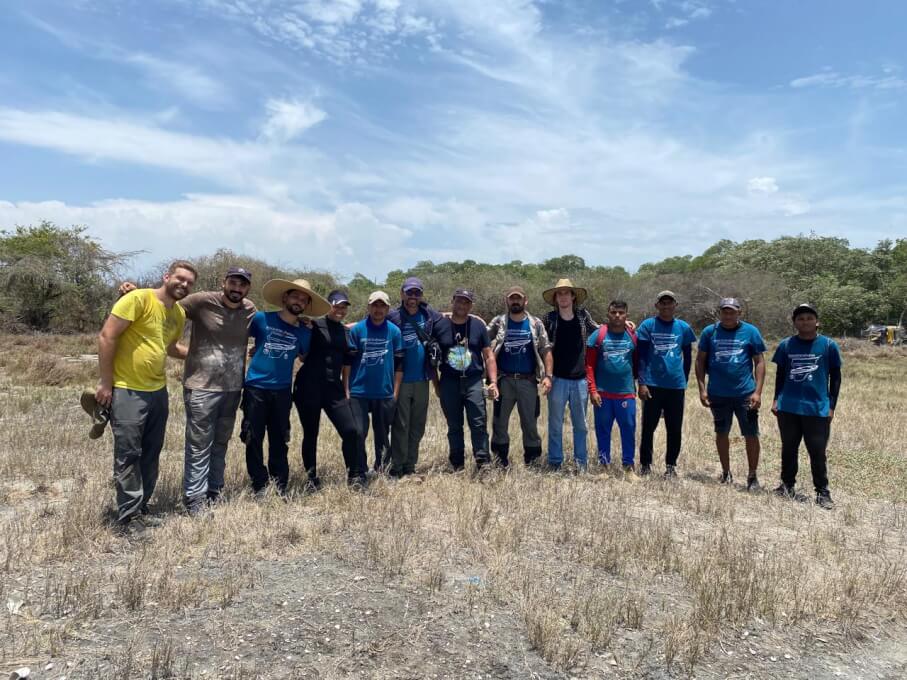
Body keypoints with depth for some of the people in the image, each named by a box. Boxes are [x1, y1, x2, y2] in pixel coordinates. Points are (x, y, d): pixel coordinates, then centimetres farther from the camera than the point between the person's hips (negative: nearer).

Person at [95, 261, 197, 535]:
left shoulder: (180, 314, 9)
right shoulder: (138, 298, -13)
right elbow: (106, 337, -15)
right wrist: (105, 383, -15)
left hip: (158, 391, 7)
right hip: (127, 391, -7)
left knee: (150, 454, 12)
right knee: (128, 455, -2)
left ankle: (141, 509, 25)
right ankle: (128, 517, 7)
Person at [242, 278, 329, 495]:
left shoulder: (305, 333, 5)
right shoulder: (262, 319, -2)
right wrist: (261, 352, 3)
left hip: (282, 392, 2)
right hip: (255, 388, -2)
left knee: (279, 442, 7)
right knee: (253, 440, 2)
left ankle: (279, 489, 17)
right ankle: (260, 487, 13)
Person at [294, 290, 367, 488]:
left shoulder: (346, 332, 13)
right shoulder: (315, 325, -2)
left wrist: (346, 390, 16)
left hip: (334, 388, 4)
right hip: (309, 387, -4)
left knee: (352, 431, -6)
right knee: (310, 434, 6)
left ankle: (356, 476, 7)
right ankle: (311, 478, 22)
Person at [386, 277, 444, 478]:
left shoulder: (429, 314, 5)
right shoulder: (392, 317, -6)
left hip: (422, 380, 4)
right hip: (401, 380, -4)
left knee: (418, 426, 11)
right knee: (400, 425, 1)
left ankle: (410, 467, 22)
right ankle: (397, 468, 11)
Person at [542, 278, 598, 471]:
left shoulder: (583, 316, 3)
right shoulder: (549, 318, -2)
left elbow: (599, 331, 19)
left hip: (580, 379, 2)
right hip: (557, 379, -2)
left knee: (581, 425, 11)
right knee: (555, 425, 6)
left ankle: (581, 462, 23)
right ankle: (555, 463, 17)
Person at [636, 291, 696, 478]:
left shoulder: (683, 328, 7)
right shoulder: (647, 326, 0)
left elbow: (688, 357, 15)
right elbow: (641, 356, -1)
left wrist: (684, 381, 12)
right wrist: (642, 383, -7)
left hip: (676, 386, 2)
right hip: (652, 385, -2)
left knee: (675, 429, 7)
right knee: (648, 427, 4)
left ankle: (671, 466, 20)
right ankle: (645, 465, 15)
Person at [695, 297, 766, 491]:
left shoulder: (751, 332, -1)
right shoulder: (709, 332, 2)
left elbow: (759, 362, 1)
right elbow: (700, 361, 5)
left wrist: (758, 391, -7)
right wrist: (702, 389, -2)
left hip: (745, 393, -1)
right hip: (718, 394, 2)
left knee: (751, 435, 1)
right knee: (721, 433, 14)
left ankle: (752, 476, 17)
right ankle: (726, 473, 30)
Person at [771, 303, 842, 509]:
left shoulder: (829, 345, -2)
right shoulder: (786, 345, 3)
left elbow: (835, 377, 4)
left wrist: (831, 406, 0)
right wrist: (776, 399, 8)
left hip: (817, 409, -2)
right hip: (788, 408, 2)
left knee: (817, 452, 2)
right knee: (789, 449, 13)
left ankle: (822, 492, 14)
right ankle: (787, 485, 26)